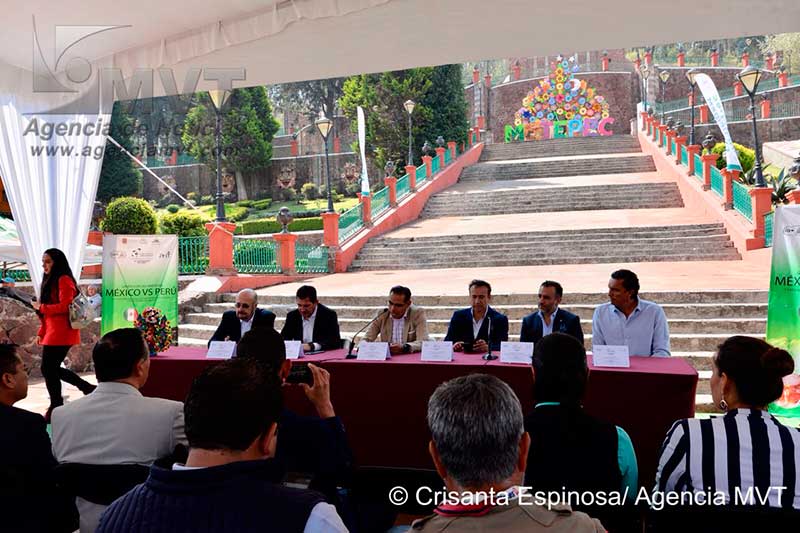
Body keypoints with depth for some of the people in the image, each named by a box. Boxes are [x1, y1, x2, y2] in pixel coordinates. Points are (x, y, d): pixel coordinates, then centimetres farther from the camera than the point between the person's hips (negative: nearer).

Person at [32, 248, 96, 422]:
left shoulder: (64, 280, -9)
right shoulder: (50, 281, 20)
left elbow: (64, 307, -19)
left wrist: (41, 307, -11)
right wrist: (41, 332, 16)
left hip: (61, 333, -10)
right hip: (52, 332, 10)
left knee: (49, 369, -4)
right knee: (51, 369, 11)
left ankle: (56, 408, 8)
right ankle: (88, 388, 19)